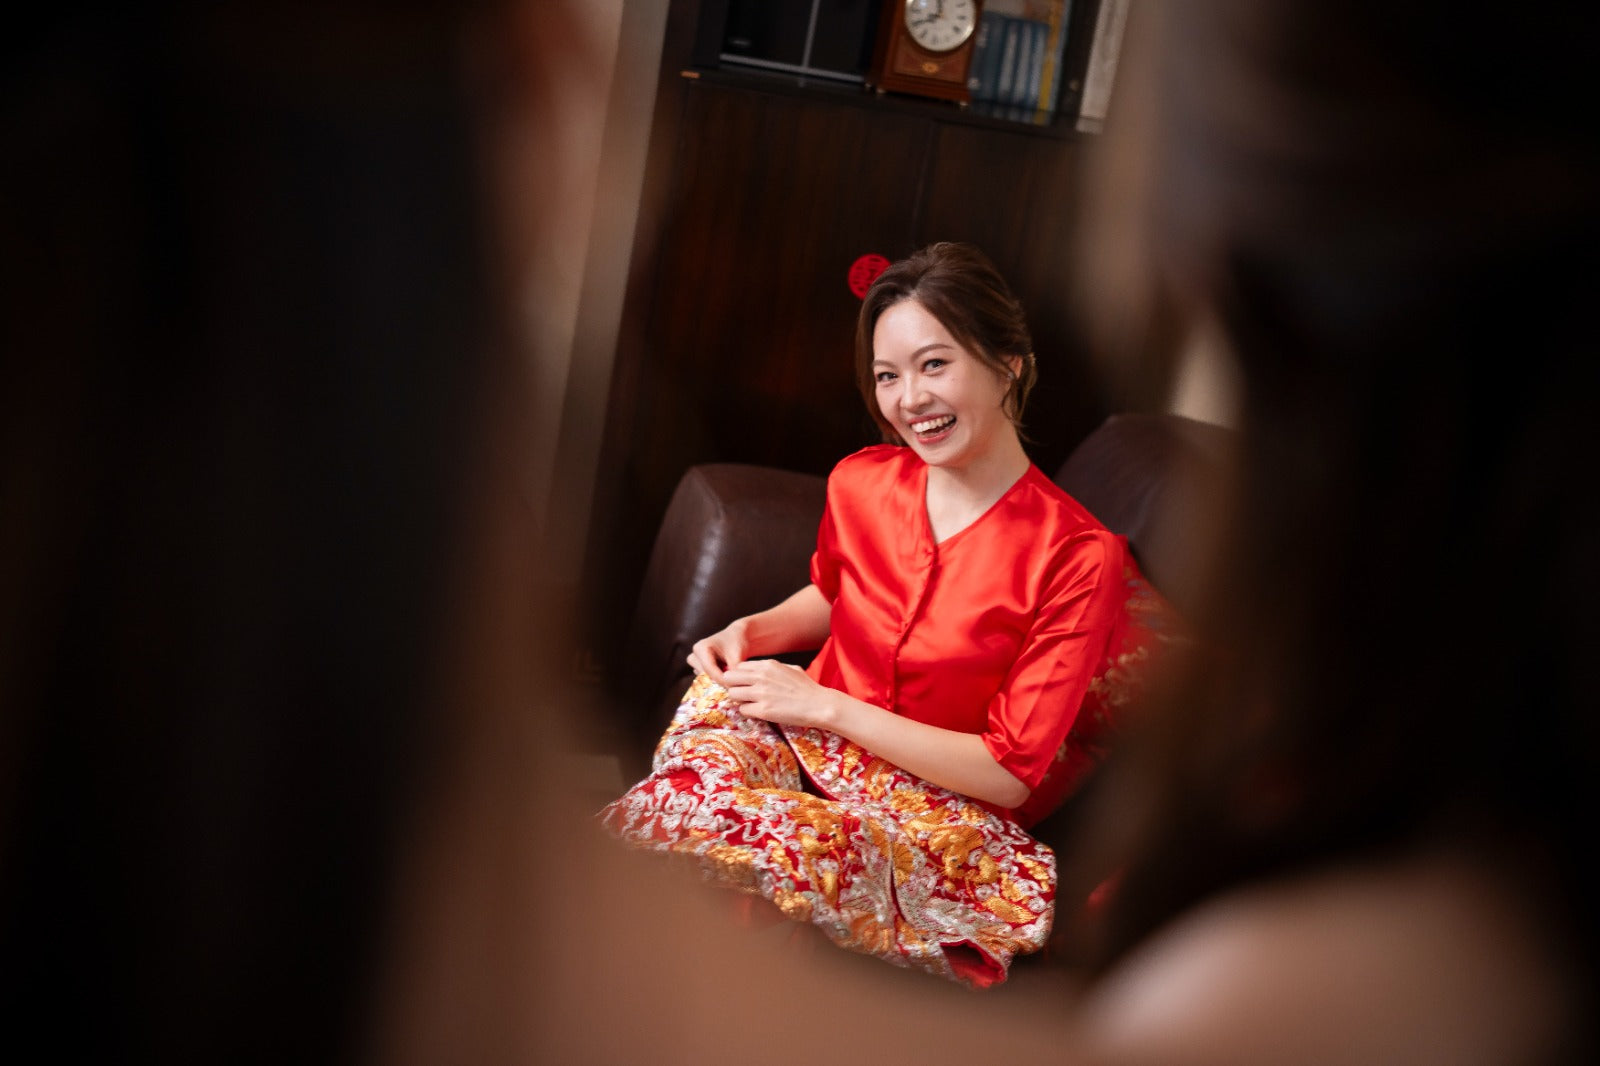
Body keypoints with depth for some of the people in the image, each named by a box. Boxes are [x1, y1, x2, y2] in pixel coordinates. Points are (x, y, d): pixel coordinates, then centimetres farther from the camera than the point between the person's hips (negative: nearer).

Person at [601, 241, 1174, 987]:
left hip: (943, 809, -5)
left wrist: (825, 705, -15)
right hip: (810, 745, 5)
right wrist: (754, 630, 3)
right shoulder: (861, 482, 2)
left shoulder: (1079, 559, -15)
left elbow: (1010, 774, -13)